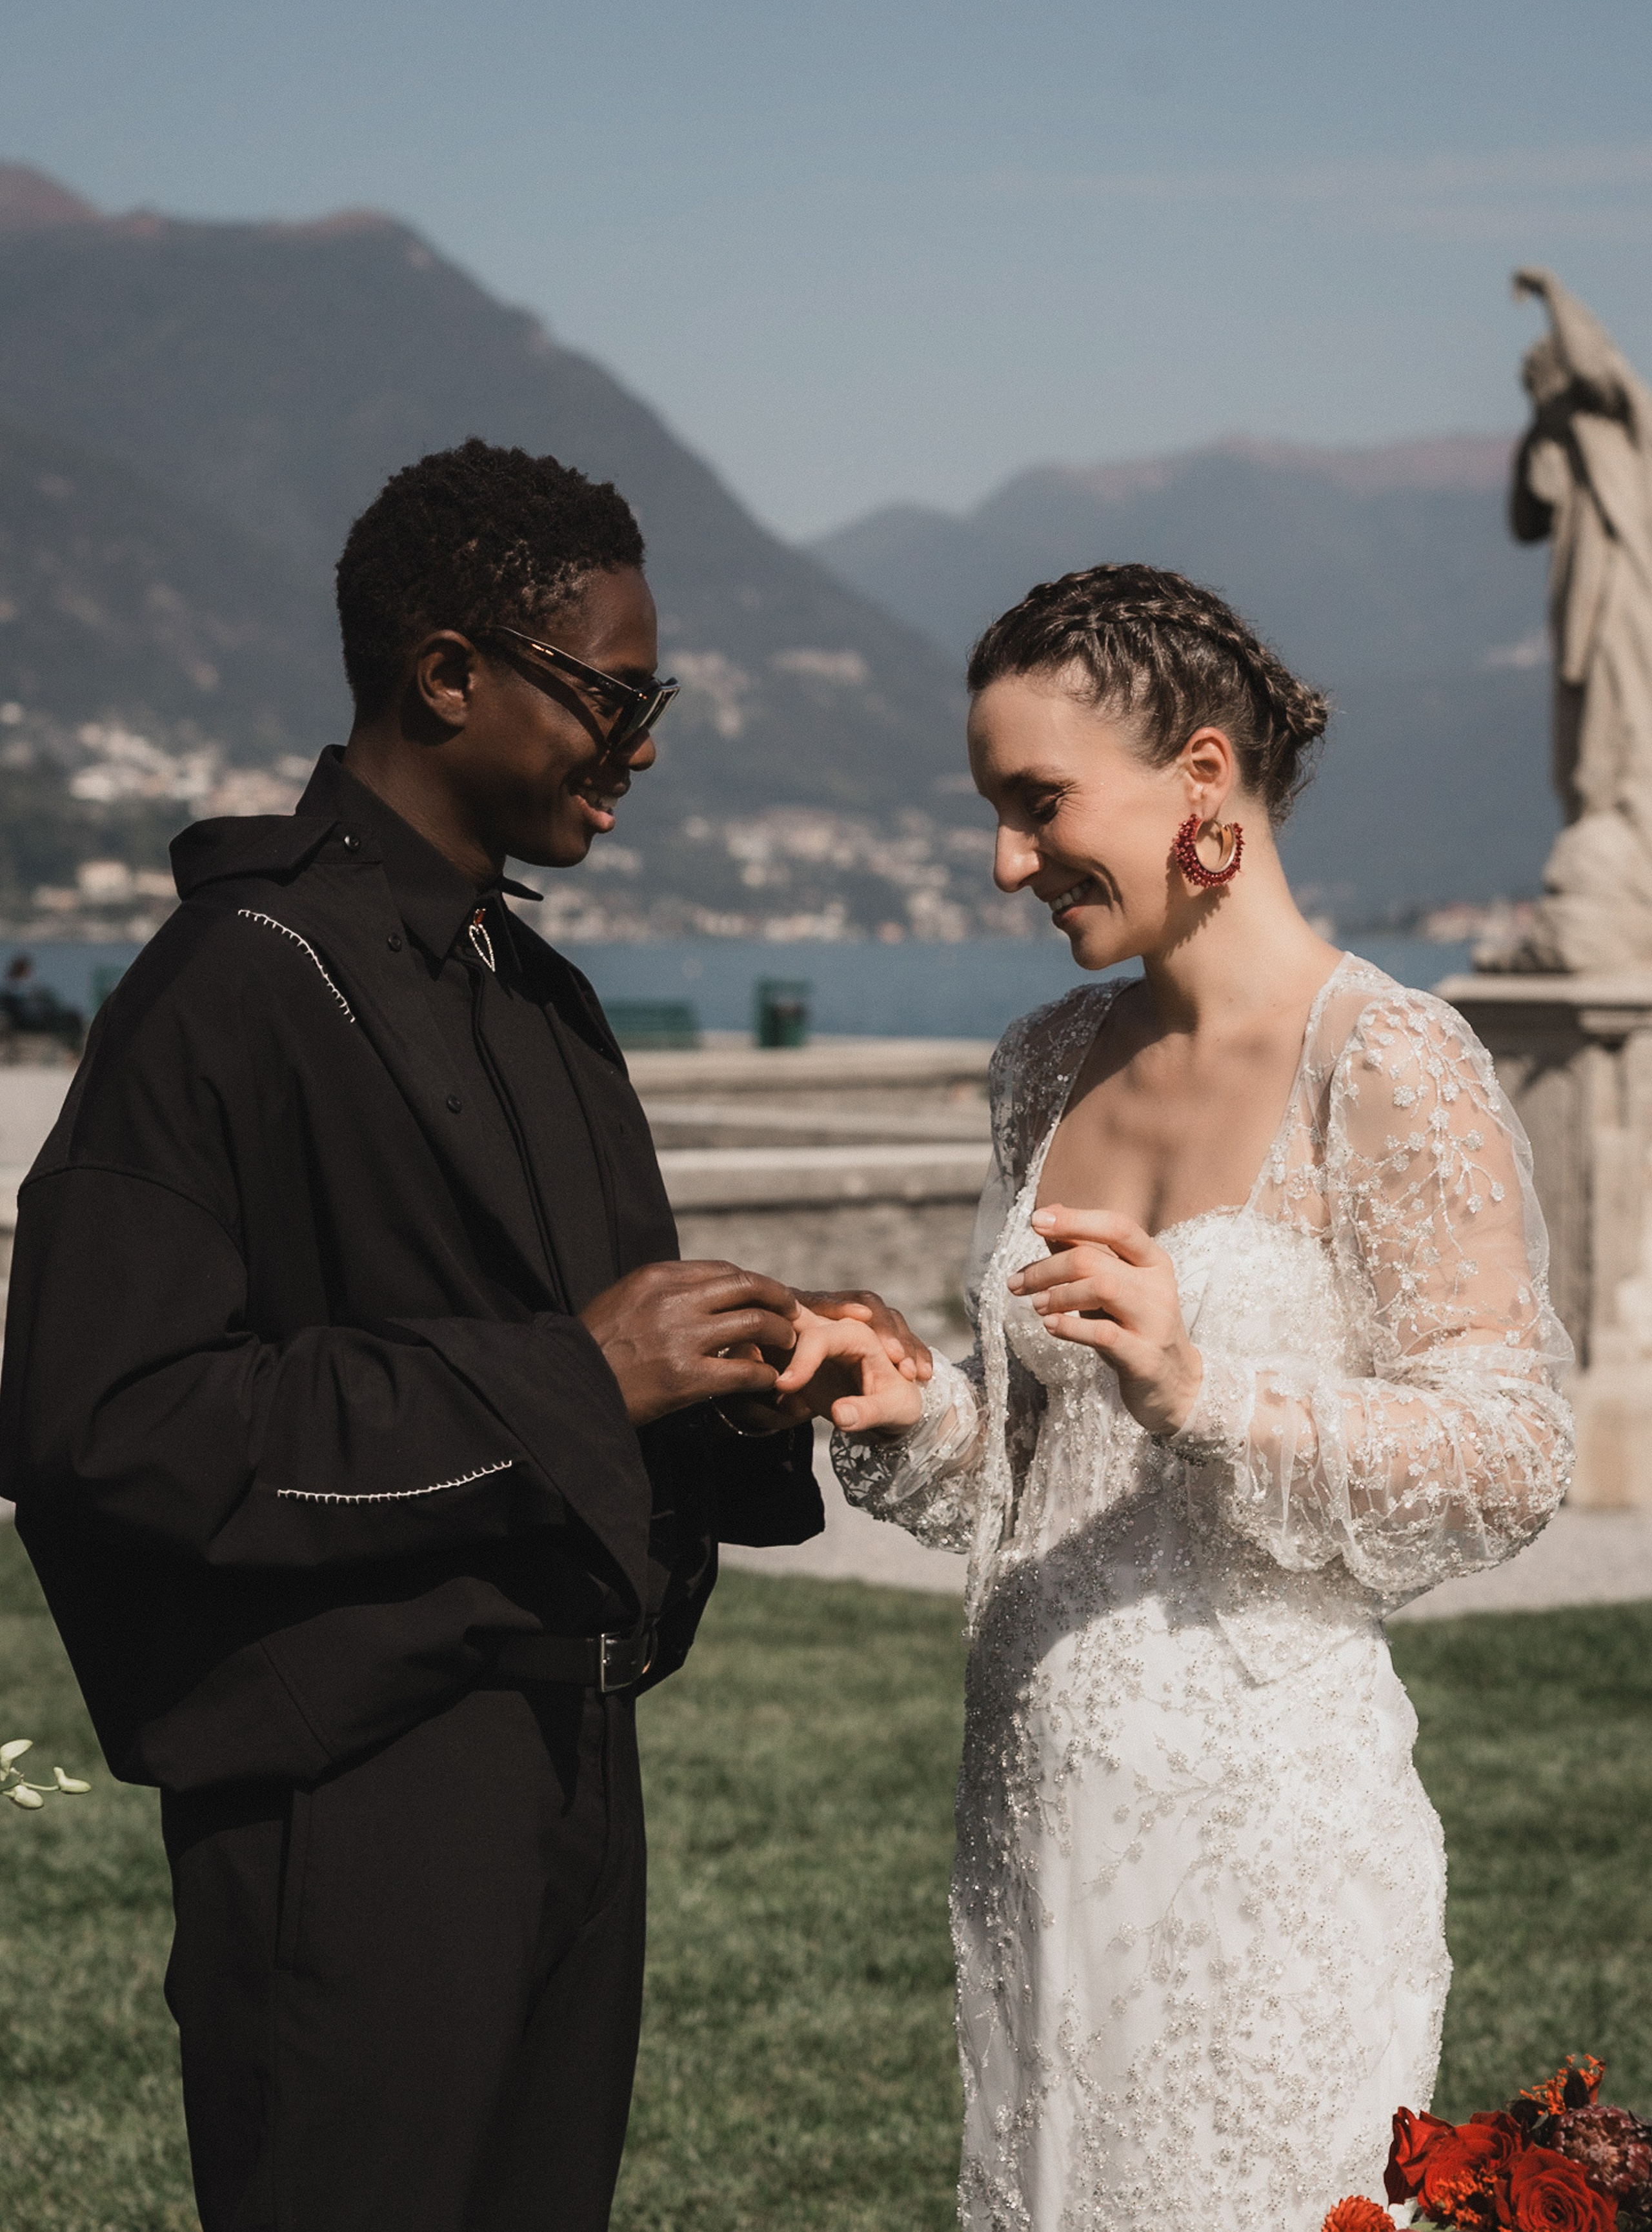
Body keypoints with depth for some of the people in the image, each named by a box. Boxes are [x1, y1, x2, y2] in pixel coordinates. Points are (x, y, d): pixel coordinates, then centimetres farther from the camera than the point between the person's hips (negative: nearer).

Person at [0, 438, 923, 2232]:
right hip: (355, 1806, -8)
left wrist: (740, 1394, 2)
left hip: (571, 1780, 8)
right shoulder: (246, 982, -13)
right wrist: (564, 1381, -19)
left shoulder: (535, 1001, 17)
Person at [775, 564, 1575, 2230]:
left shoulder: (1389, 1069, -10)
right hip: (1040, 1797, 6)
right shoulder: (1053, 1064, 11)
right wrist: (910, 1413, -3)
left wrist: (1203, 1387, -25)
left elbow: (1507, 1462, -13)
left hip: (1264, 1806, -6)